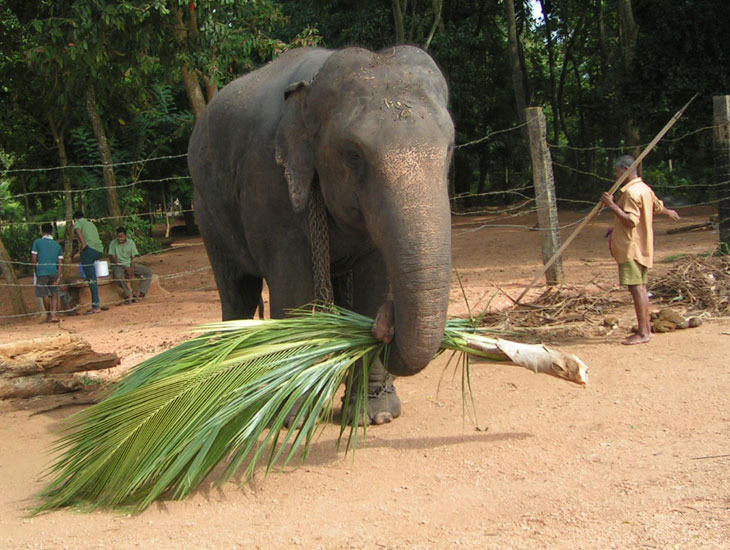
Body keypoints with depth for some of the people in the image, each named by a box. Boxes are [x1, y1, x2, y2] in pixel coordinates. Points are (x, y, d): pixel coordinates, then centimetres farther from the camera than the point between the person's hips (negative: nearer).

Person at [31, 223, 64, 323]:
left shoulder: (37, 242, 1)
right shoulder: (58, 245, 9)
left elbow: (33, 258, -2)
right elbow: (60, 262, 3)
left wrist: (35, 270, 12)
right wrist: (59, 276, 0)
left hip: (41, 272, -2)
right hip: (54, 272, 2)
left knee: (45, 295, 9)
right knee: (54, 294, 10)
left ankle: (49, 315, 20)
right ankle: (54, 315, -5)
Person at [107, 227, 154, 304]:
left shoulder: (131, 242, 4)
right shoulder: (113, 243, -4)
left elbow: (134, 257, 2)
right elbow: (112, 258, -9)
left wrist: (132, 269, -15)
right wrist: (125, 268, -19)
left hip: (130, 265, 4)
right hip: (119, 266, -4)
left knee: (148, 272, -17)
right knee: (118, 276, -40)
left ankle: (138, 293, -26)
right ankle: (128, 295, -34)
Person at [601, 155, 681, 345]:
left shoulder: (631, 192, -17)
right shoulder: (644, 188, 14)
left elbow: (631, 221, -24)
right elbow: (657, 206, 33)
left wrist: (612, 205, -24)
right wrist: (669, 212, 54)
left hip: (632, 248, -10)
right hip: (642, 248, 10)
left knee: (636, 287, -10)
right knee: (640, 288, 14)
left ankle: (643, 332, -12)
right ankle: (646, 327, 19)